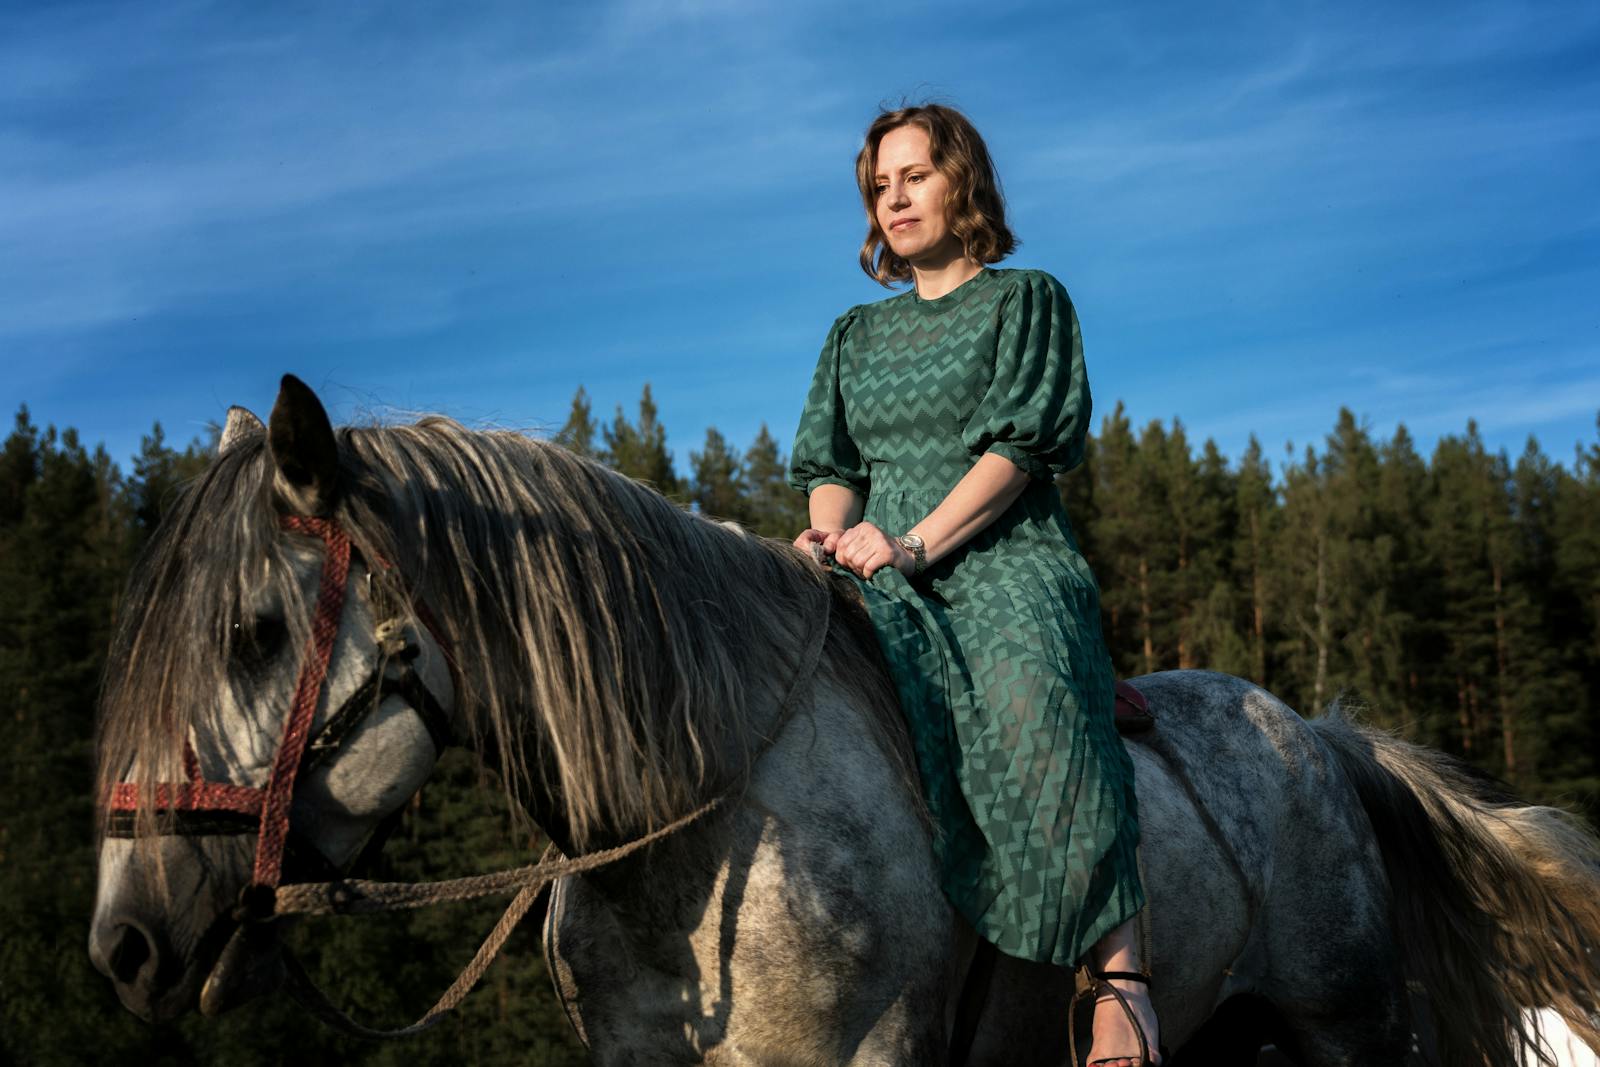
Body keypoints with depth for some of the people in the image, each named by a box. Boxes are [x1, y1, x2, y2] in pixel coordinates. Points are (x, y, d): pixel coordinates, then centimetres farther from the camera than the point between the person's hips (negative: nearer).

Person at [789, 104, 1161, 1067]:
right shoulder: (856, 334, 27)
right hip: (889, 582, 4)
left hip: (1007, 560, -3)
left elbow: (1021, 444, -1)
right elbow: (832, 462, 19)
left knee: (1034, 703, -38)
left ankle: (1118, 972, -40)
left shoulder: (1028, 300, 13)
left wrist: (912, 543, -14)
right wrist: (832, 531, -6)